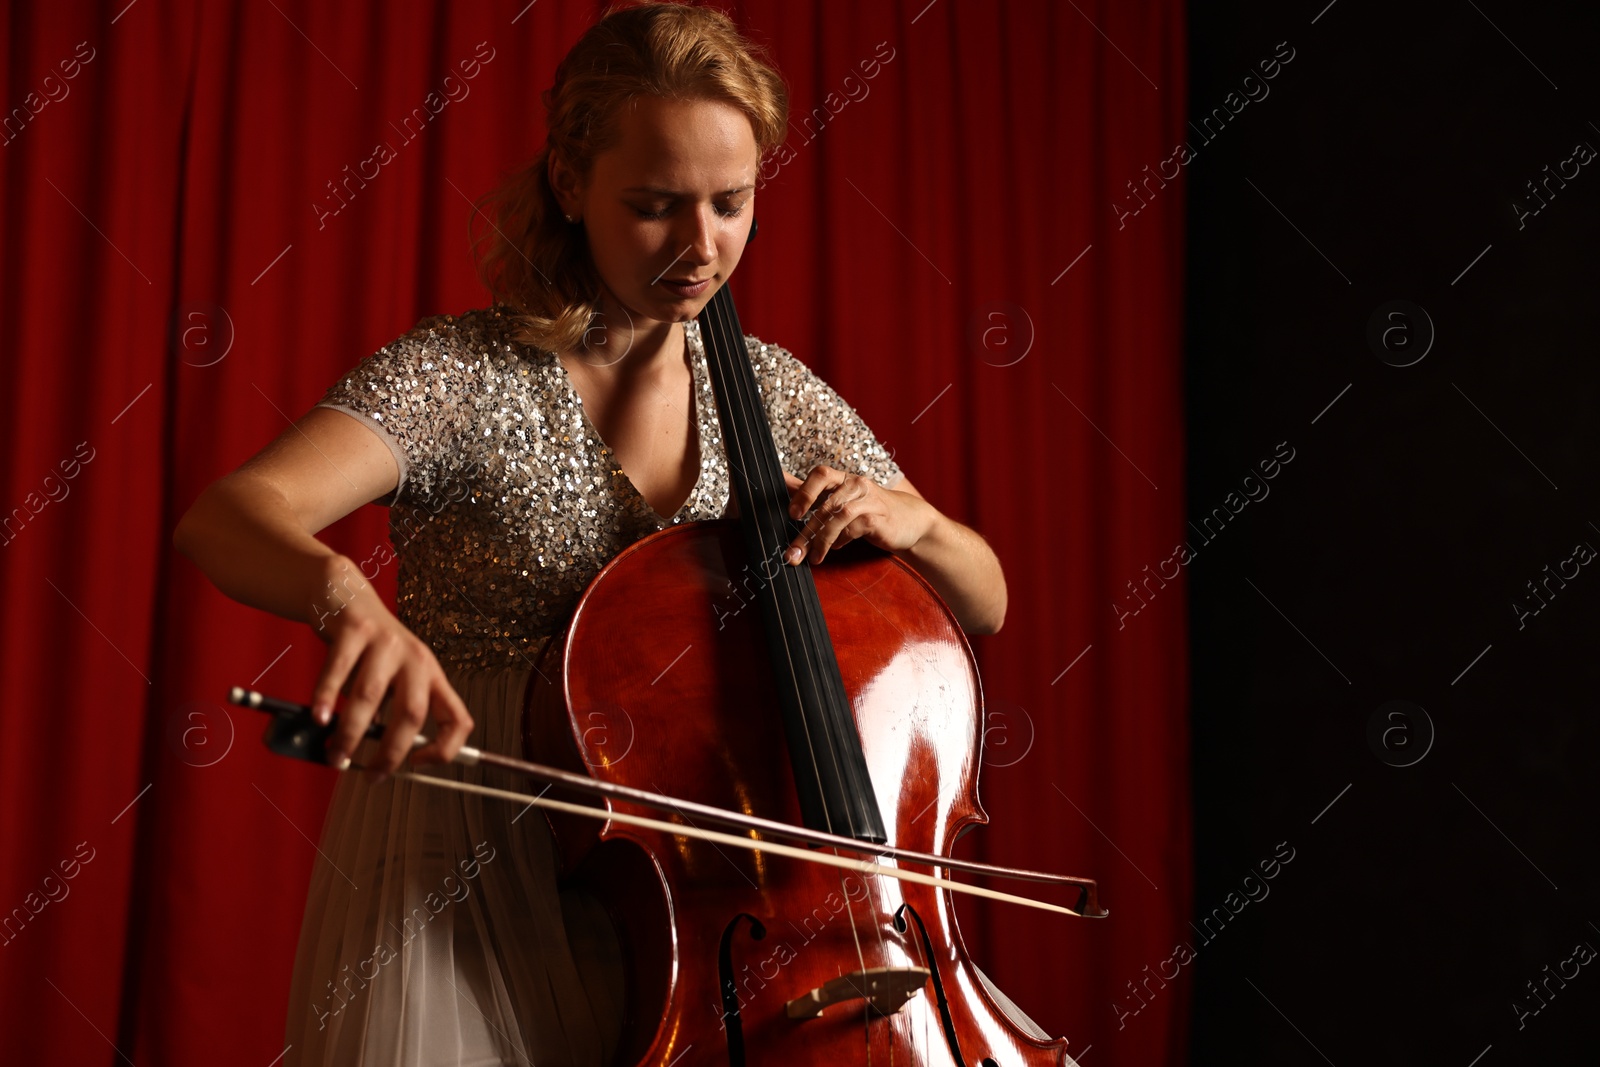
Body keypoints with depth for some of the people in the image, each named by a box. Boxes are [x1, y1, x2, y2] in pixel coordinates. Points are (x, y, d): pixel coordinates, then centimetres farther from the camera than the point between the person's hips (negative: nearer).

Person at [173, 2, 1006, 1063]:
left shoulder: (770, 393, 5)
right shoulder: (464, 377, -9)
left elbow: (983, 604, 11)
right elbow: (224, 517, -25)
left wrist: (911, 520, -11)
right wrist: (348, 596, -46)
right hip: (469, 885, -4)